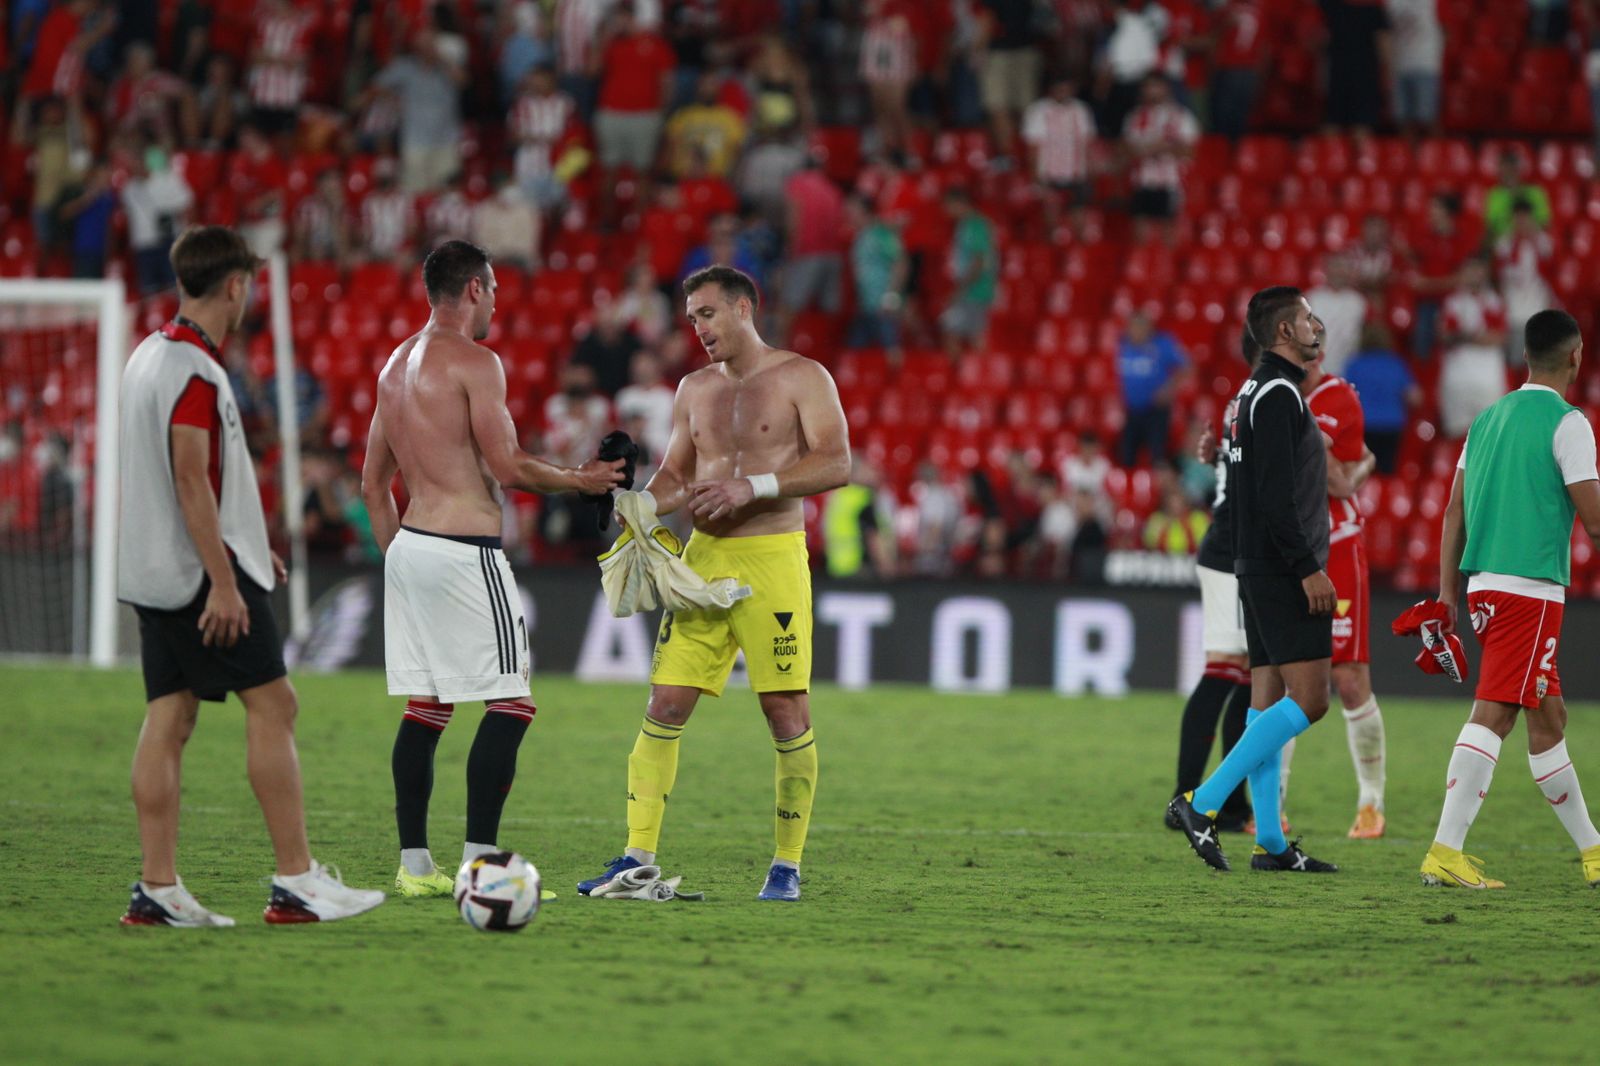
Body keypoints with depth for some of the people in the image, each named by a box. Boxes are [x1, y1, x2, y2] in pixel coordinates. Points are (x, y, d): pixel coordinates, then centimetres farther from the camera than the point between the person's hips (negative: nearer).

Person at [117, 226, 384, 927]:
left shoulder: (150, 356, 15)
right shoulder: (196, 371, -16)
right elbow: (191, 481, -21)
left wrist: (241, 549, 28)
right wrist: (224, 581, -22)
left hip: (154, 575, 9)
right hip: (203, 571, -9)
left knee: (168, 718, 5)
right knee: (272, 705, -5)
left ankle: (158, 889, 2)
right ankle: (296, 882, -5)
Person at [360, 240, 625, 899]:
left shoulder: (397, 364, 16)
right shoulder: (475, 362, -10)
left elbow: (373, 483, 20)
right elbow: (508, 467, -14)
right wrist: (581, 480, 0)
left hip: (409, 545, 9)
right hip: (464, 552, -9)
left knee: (424, 707, 10)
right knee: (510, 703, -5)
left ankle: (414, 864, 8)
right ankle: (478, 862, -12)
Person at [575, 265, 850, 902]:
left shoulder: (802, 379, -1)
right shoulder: (696, 389, 16)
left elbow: (835, 465, -11)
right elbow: (675, 474, 22)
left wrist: (752, 486, -20)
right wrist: (644, 503, 0)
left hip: (774, 559, -5)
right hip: (703, 558, 5)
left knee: (787, 713, -4)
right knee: (664, 706, -2)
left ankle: (787, 866, 5)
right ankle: (637, 860, -1)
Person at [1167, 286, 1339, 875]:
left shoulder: (1256, 392, 18)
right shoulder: (1278, 393, -13)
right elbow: (1276, 495, -21)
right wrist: (1308, 567, -21)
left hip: (1259, 570, 10)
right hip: (1283, 569, -10)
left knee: (1270, 701, 7)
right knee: (1307, 698, -13)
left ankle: (1271, 842, 7)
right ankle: (1202, 803, -15)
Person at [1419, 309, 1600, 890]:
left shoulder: (1489, 418, 16)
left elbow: (1454, 512, 16)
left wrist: (1447, 595, 19)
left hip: (1483, 584, 8)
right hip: (1531, 587, -8)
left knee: (1548, 716, 16)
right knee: (1493, 713, -12)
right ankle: (1445, 851, -20)